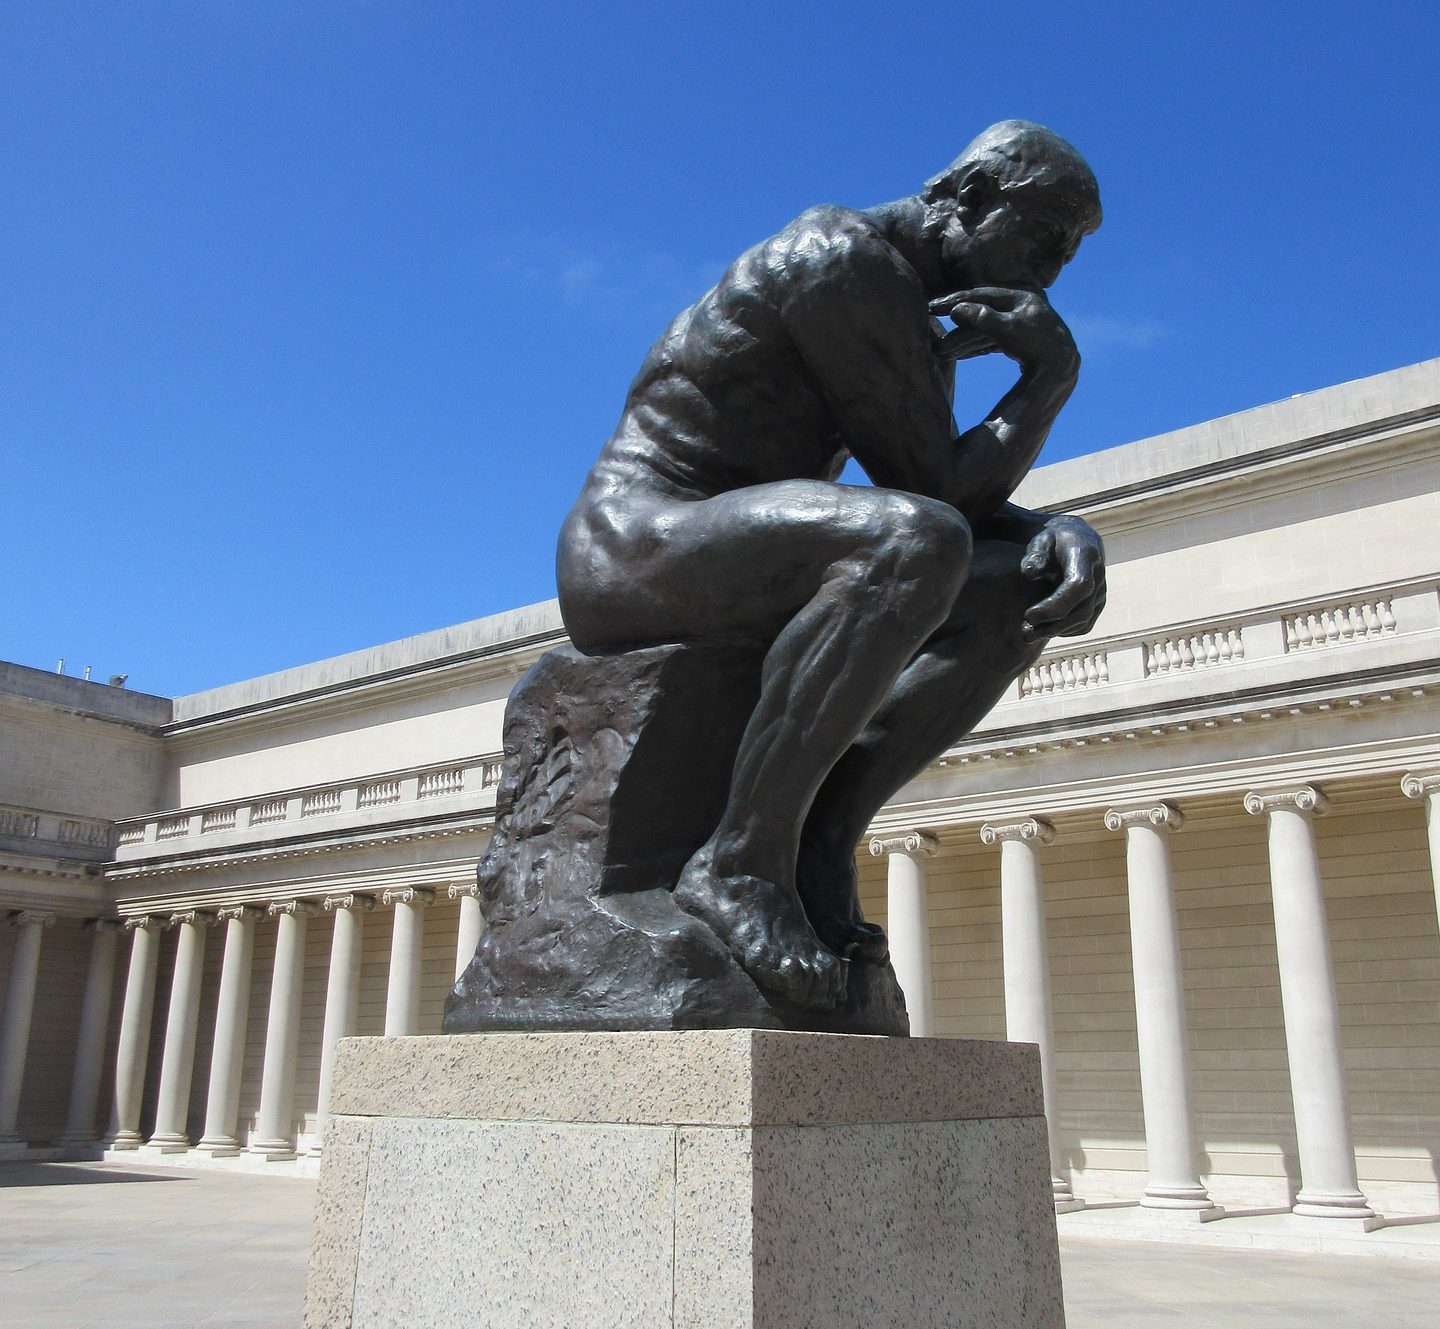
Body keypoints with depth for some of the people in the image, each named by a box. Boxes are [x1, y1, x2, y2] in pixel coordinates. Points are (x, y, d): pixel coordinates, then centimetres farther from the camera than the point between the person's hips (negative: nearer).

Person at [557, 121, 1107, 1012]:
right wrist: (1054, 369, -4)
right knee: (912, 543, -36)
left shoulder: (924, 330, 19)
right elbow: (936, 491, -15)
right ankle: (743, 858, -25)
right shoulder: (846, 263, -13)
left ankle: (823, 840, -12)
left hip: (732, 587, 10)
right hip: (633, 549, -9)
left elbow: (970, 499, 14)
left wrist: (1064, 532, -7)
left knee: (1025, 587, 0)